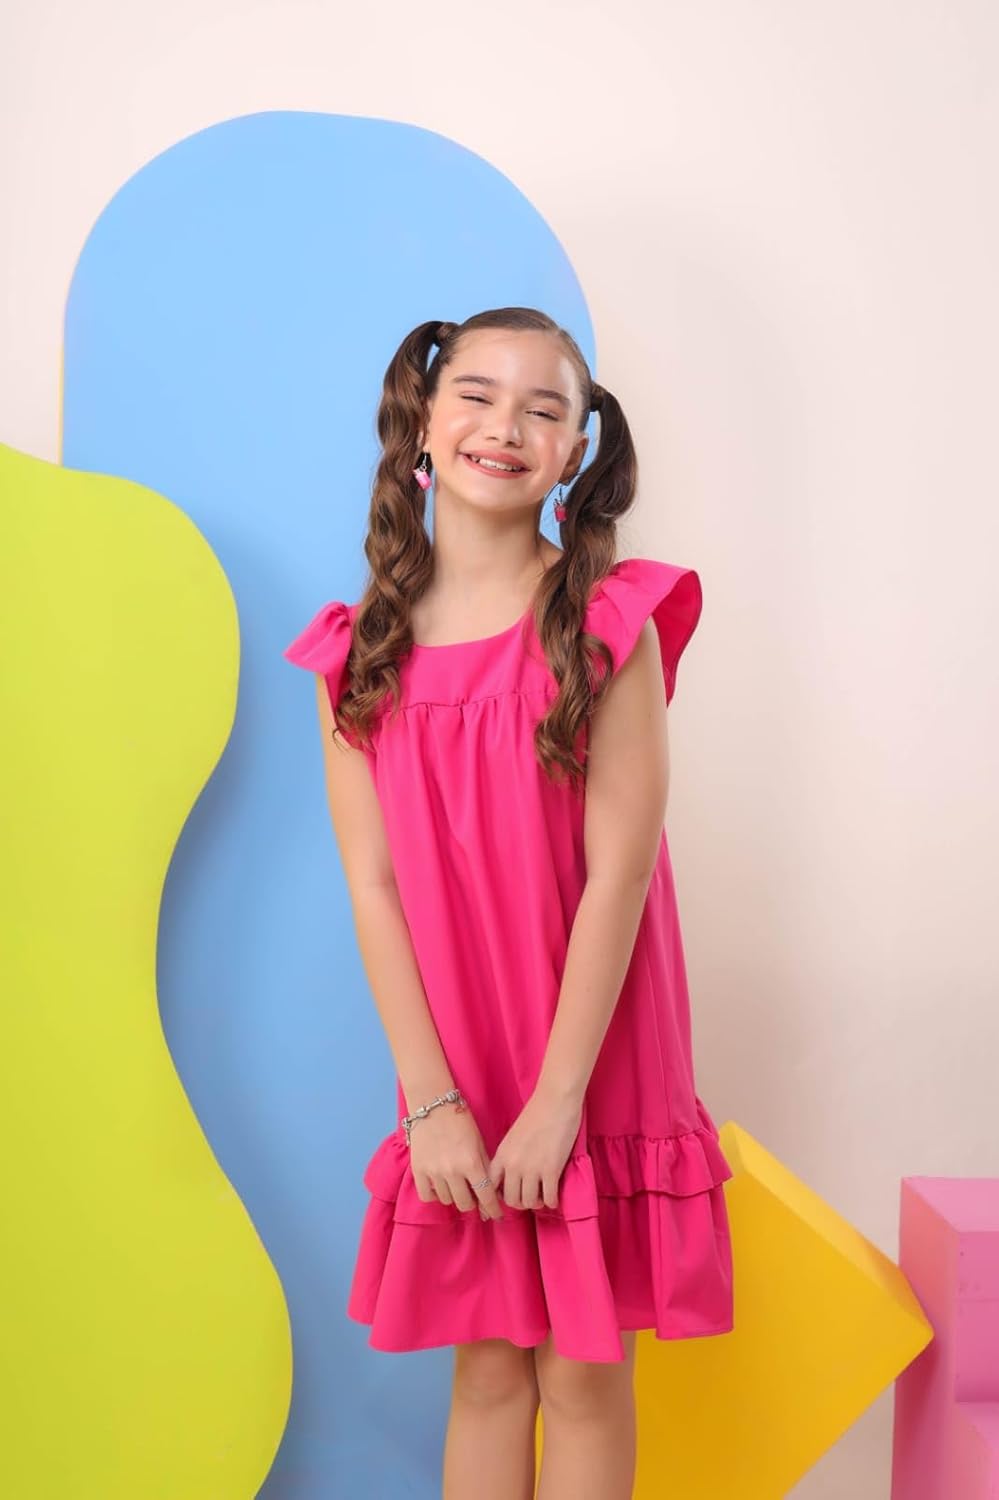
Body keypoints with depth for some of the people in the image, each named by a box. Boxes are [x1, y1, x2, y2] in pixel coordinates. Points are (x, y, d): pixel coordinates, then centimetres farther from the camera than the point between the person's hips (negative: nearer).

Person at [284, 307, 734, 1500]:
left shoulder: (607, 619, -9)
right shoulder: (359, 648, 0)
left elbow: (620, 866, -13)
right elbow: (372, 881, -4)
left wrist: (559, 1097, -14)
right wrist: (429, 1099, -9)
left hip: (595, 1065, -2)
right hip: (454, 1088, 2)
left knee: (583, 1374, 8)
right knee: (487, 1367, 12)